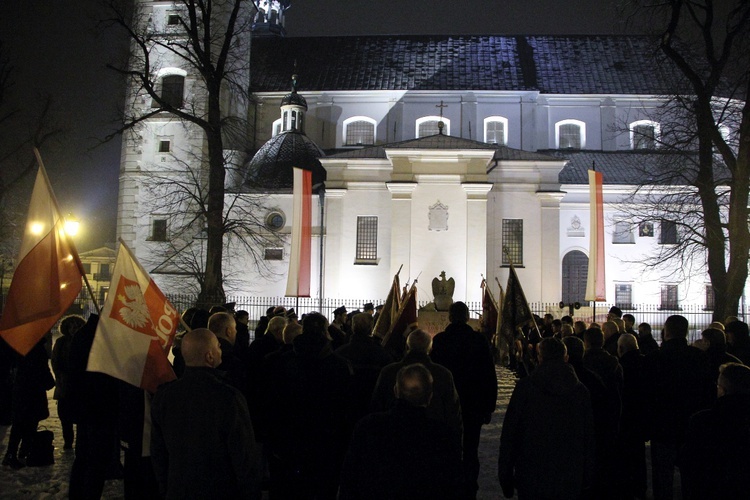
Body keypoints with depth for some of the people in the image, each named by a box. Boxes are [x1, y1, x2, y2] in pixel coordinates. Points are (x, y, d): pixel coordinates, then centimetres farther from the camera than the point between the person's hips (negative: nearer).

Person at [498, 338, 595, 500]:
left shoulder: (525, 387, -9)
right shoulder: (581, 391, -2)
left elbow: (509, 434, -8)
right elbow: (588, 438, 4)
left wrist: (505, 476, 1)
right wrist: (586, 479, 13)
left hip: (531, 479, -2)